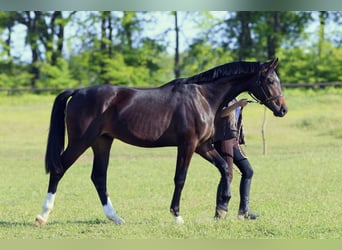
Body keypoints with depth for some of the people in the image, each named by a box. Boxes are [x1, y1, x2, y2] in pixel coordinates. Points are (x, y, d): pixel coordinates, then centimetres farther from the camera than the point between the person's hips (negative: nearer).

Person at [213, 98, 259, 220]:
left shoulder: (233, 99, 20)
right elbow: (222, 113, -25)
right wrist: (237, 104, -36)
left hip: (234, 139, 10)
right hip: (223, 138, -9)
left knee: (248, 171, 7)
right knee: (228, 175, -13)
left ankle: (244, 209, 10)